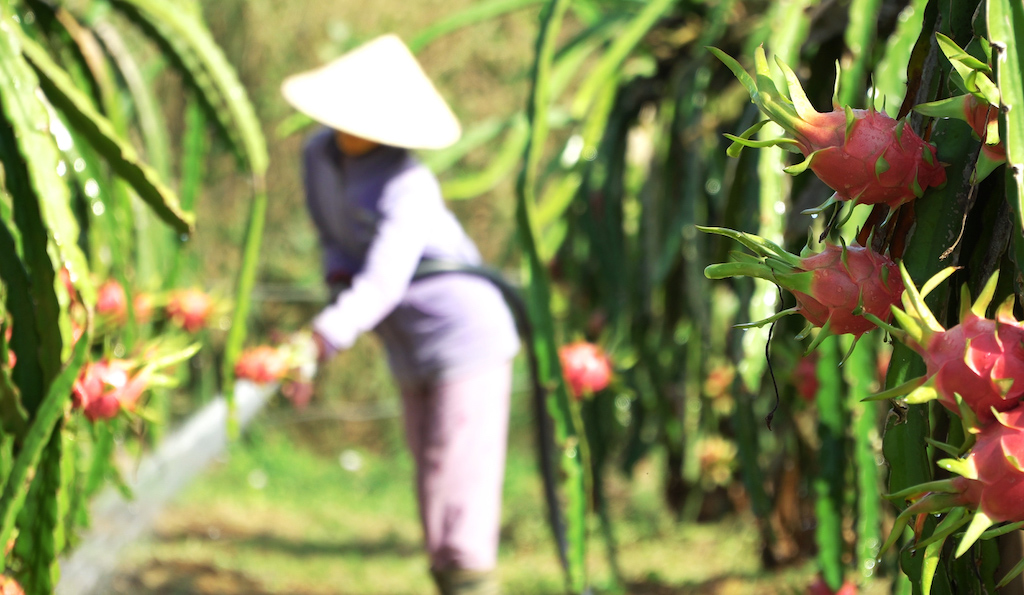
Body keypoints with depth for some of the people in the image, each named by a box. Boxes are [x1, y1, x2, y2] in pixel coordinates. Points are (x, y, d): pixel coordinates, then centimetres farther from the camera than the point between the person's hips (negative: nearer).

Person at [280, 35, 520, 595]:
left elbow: (383, 281, -37)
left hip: (465, 343, -8)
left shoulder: (407, 187, -25)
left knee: (459, 496, -11)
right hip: (413, 359, 8)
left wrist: (322, 338, -49)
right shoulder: (320, 154, -2)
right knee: (434, 493, 13)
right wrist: (338, 271, -5)